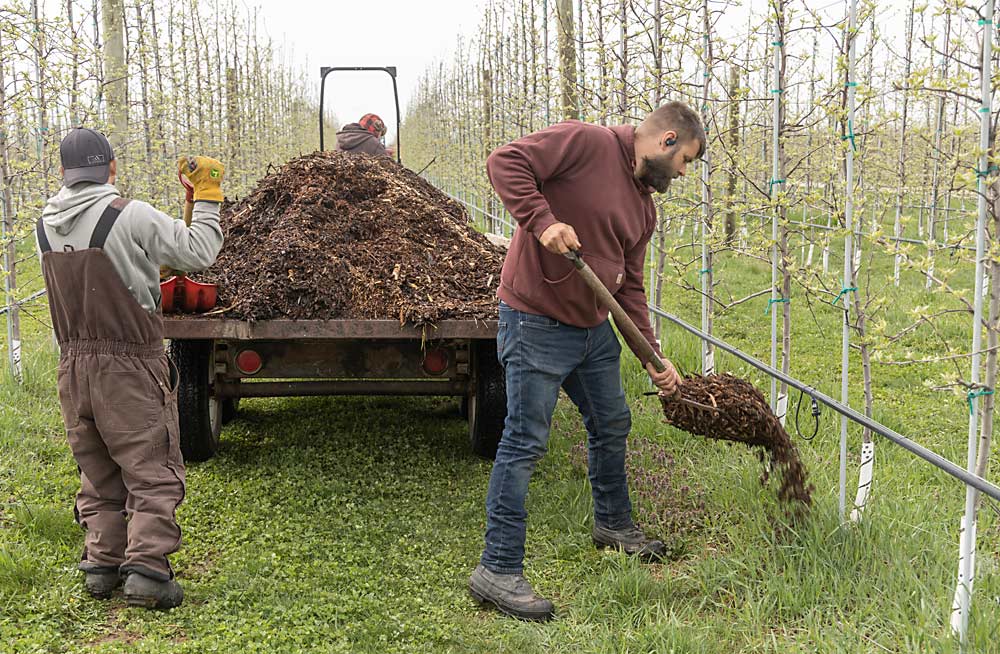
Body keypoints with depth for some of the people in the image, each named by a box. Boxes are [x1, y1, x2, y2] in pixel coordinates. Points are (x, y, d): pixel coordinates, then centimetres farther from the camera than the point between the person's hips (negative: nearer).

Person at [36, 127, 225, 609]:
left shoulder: (45, 225, 6)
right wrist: (207, 197, 4)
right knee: (153, 470, 0)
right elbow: (199, 252, -9)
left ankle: (102, 565, 19)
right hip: (129, 363, -6)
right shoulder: (130, 216, -13)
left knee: (97, 471, 17)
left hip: (72, 365, 6)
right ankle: (146, 569, -7)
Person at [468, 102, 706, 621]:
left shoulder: (644, 207, 13)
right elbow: (505, 163, -19)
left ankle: (613, 524, 45)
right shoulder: (585, 142, -12)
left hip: (594, 327, 9)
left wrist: (653, 358, 8)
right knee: (525, 442, -7)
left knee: (612, 425, 21)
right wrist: (542, 220, -30)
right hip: (536, 323, -9)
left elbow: (629, 287, 15)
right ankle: (498, 570, 0)